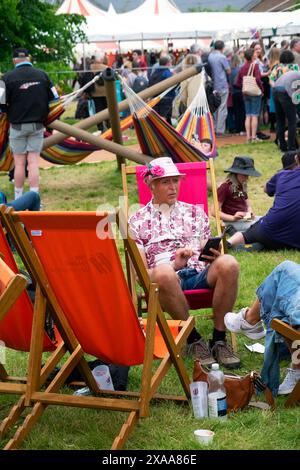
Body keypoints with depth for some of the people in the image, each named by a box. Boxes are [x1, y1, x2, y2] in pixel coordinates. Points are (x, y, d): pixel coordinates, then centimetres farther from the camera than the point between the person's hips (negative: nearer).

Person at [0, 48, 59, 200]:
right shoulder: (42, 75, 1)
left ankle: (18, 199, 12)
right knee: (33, 161, 3)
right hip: (37, 125, 2)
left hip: (17, 126, -2)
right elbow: (54, 98, 5)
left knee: (19, 163, 5)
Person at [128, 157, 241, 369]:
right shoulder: (138, 222, 12)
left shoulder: (195, 212, 22)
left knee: (228, 263, -32)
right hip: (169, 279, -2)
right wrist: (175, 265, -14)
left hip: (201, 274, 3)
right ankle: (193, 339, -20)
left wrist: (214, 258, -6)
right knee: (163, 273, -40)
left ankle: (219, 340, -19)